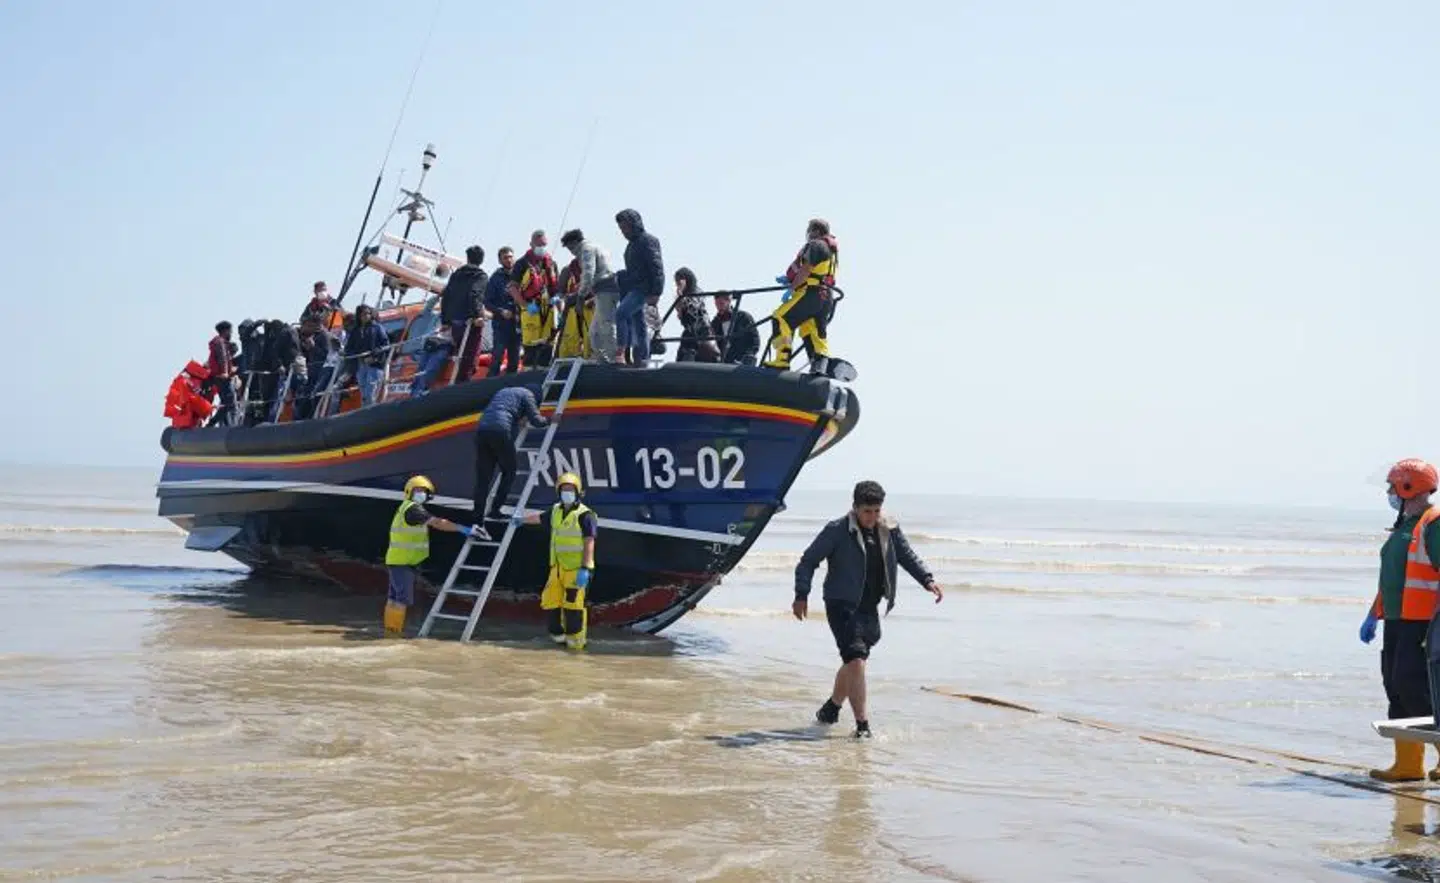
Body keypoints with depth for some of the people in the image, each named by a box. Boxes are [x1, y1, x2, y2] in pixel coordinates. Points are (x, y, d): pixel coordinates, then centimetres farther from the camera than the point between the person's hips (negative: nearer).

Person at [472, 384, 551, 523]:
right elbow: (535, 420, 6)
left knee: (482, 478, 5)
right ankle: (494, 510, 3)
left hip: (481, 430, 6)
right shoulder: (527, 394, 14)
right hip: (500, 430, -6)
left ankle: (477, 520, 1)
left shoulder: (504, 391, 34)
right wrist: (549, 421, 25)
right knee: (509, 472, 11)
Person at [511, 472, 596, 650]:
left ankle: (576, 640, -2)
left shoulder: (584, 515, -11)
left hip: (576, 569, -7)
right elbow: (539, 517, 34)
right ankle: (557, 635, 21)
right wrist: (521, 519, 51)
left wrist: (585, 569, -25)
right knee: (550, 602, 7)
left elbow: (589, 544, -16)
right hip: (558, 567, 7)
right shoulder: (557, 511, 12)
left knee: (573, 604, -11)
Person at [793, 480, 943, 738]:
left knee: (853, 662, 16)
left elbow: (908, 556, 17)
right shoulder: (837, 531, -9)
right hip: (842, 607, -6)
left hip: (870, 608, 6)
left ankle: (831, 708, 39)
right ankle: (862, 726, -13)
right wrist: (802, 595, -13)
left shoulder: (889, 530, 5)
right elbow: (808, 561, -4)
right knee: (856, 661, -16)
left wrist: (928, 580, 1)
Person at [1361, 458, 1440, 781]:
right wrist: (1374, 615, 25)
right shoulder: (1404, 526, 19)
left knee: (1412, 686, -12)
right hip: (1397, 620, 9)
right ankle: (1408, 765, 11)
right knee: (1396, 686, 7)